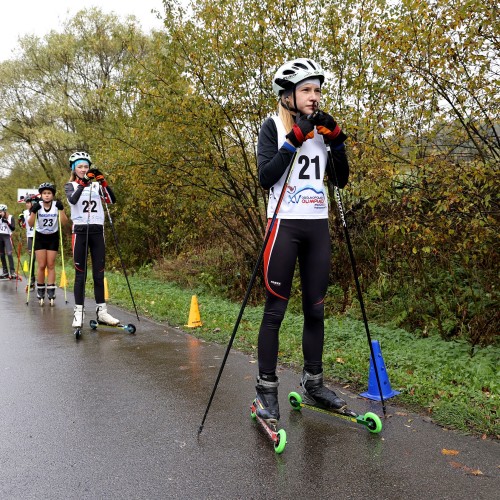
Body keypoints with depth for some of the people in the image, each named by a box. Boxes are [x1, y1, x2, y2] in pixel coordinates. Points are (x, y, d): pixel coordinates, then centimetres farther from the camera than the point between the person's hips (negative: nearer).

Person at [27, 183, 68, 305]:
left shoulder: (57, 205, -9)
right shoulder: (37, 205, -9)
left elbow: (64, 222, -17)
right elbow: (30, 224, -12)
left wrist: (61, 209, -28)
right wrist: (33, 212, -26)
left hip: (53, 237, 0)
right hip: (40, 237, 0)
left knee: (51, 265, -2)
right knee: (41, 266, -3)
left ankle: (51, 292, 0)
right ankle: (40, 292, 9)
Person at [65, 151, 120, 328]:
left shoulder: (97, 185, 12)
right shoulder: (70, 186, 6)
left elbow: (112, 200, -4)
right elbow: (73, 200, -17)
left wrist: (103, 182, -16)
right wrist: (83, 183, -28)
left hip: (97, 230, 2)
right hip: (80, 230, -2)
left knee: (99, 272, 4)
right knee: (80, 272, -2)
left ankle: (101, 311, 9)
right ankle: (78, 312, 2)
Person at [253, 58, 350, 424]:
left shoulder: (322, 127, 13)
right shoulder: (273, 126, -1)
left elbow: (341, 180, 8)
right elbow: (266, 177, -14)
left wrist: (336, 139, -3)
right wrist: (295, 139, -17)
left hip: (318, 226, 5)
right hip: (285, 224, -5)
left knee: (316, 309, 9)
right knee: (276, 308, -4)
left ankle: (313, 384, 21)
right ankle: (267, 389, 6)